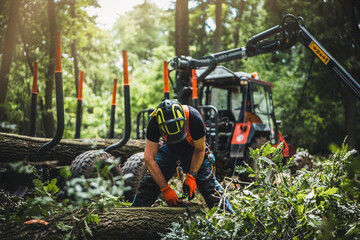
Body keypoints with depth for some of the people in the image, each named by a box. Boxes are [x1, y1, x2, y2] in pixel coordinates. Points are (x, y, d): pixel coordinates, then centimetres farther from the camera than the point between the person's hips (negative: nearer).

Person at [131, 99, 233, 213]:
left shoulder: (194, 118, -36)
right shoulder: (154, 122, -32)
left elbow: (199, 150, -17)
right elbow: (149, 158, -27)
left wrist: (191, 176, -26)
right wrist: (165, 189, -29)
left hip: (193, 152, -1)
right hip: (169, 151, 1)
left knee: (211, 189, -9)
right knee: (147, 186, -7)